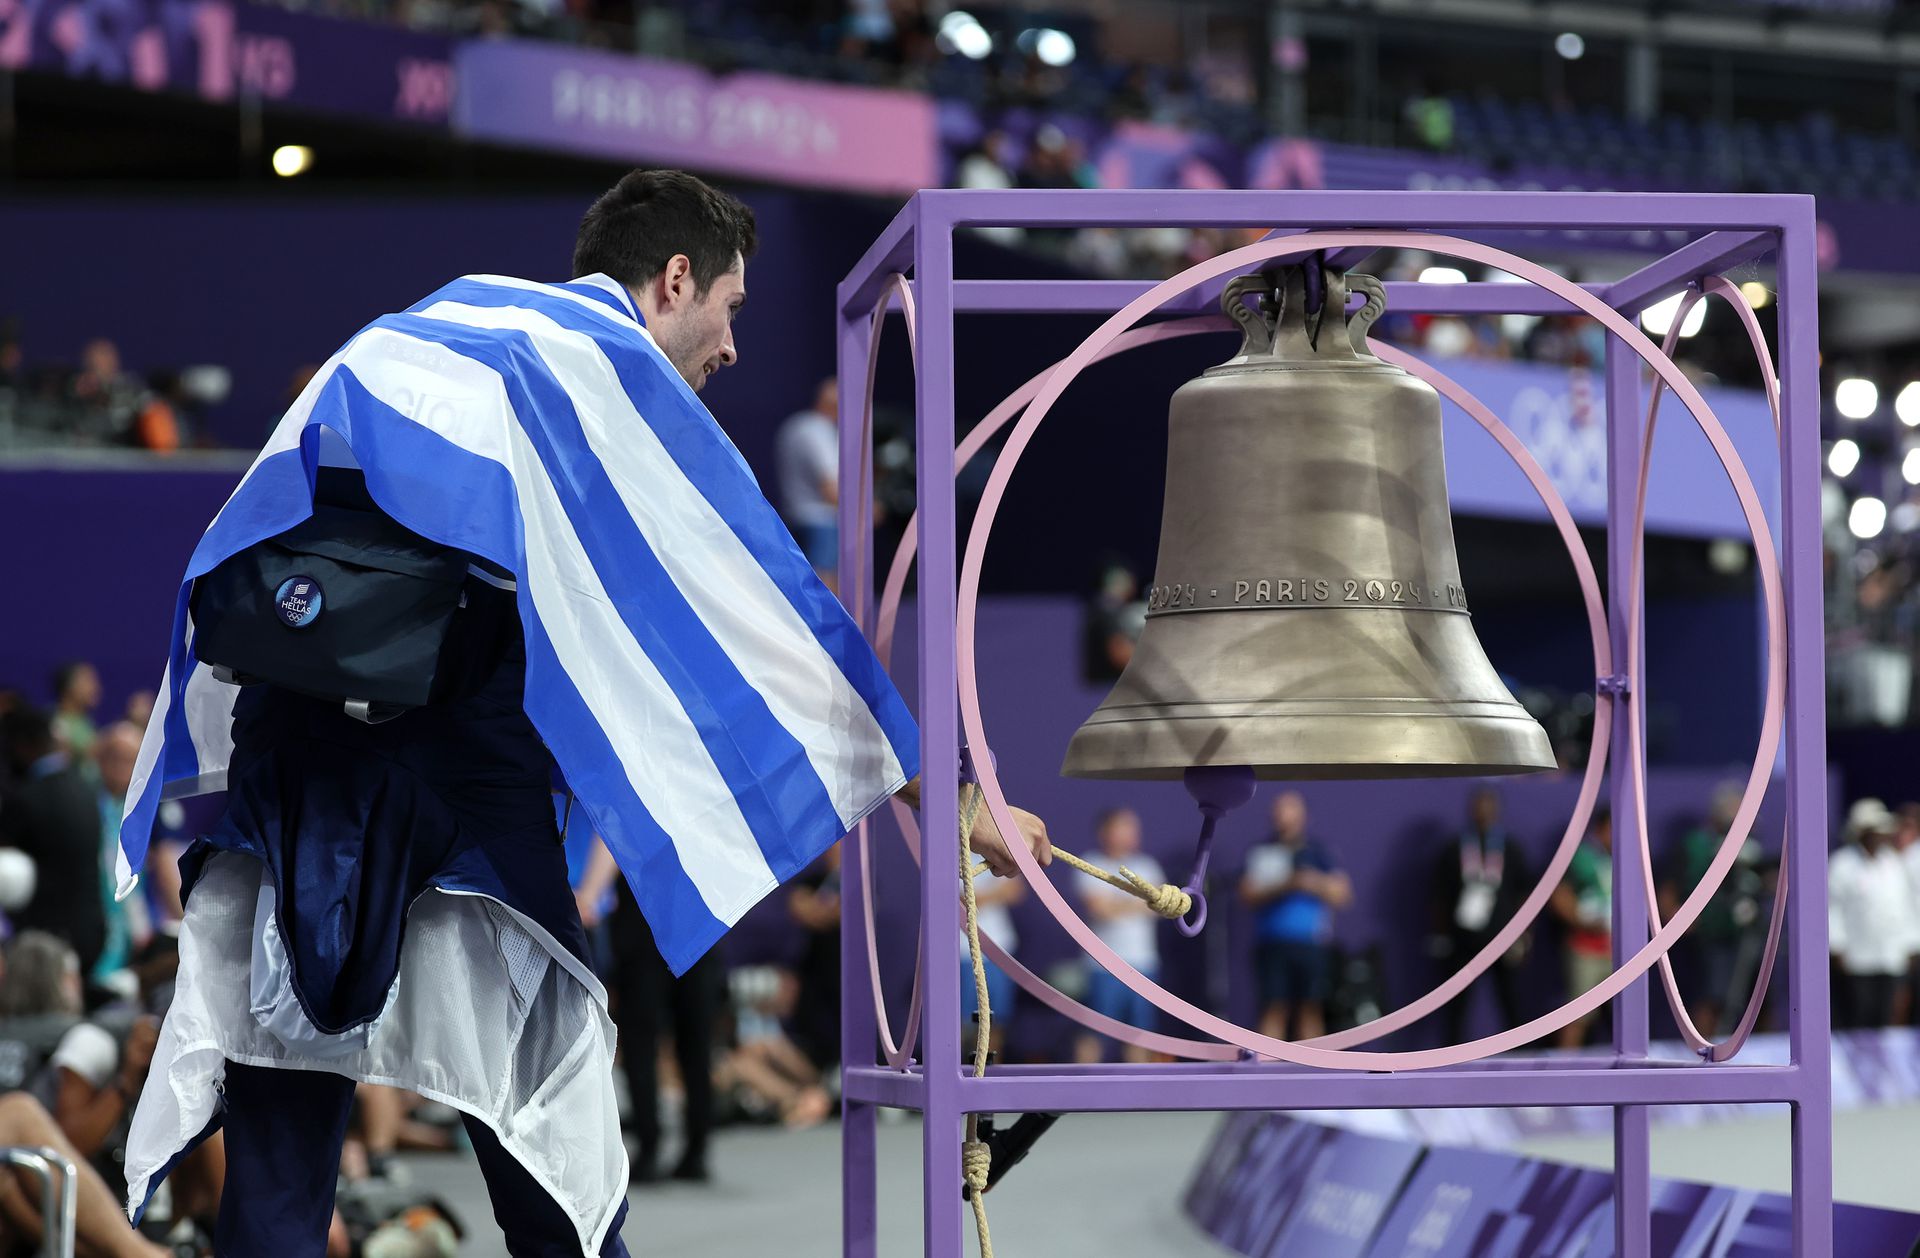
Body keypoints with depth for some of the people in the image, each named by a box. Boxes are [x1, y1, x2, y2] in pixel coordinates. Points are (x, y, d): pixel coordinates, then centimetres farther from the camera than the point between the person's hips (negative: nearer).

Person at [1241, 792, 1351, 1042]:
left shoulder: (1319, 852, 11)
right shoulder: (1262, 853, 8)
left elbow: (1343, 894, 7)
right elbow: (1248, 895, -1)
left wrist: (1315, 884, -12)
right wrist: (1281, 886, -16)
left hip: (1313, 945, 1)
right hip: (1274, 944, -1)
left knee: (1311, 1012, -2)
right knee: (1274, 1011, -8)